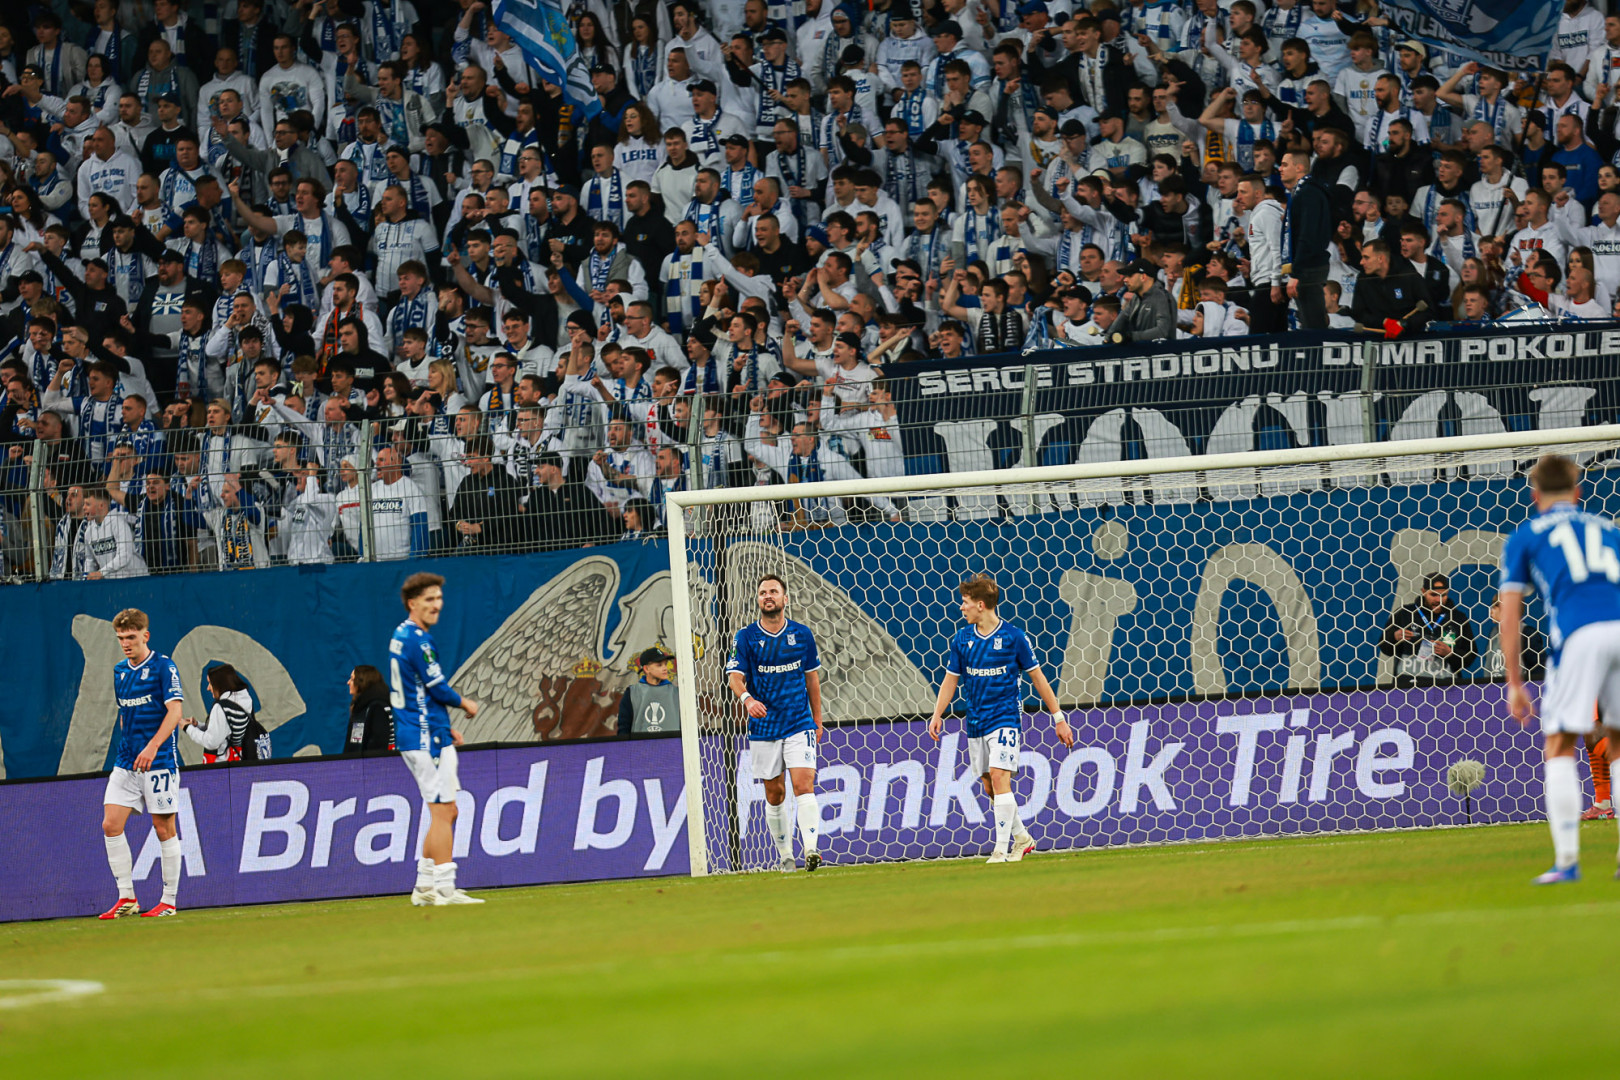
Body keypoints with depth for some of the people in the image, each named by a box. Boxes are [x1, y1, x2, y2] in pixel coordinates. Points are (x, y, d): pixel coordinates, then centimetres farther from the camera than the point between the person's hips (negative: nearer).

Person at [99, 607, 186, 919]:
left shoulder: (164, 667, -7)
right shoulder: (119, 671, 13)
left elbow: (174, 712, -15)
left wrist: (152, 746, -25)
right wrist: (128, 746, 17)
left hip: (159, 761, -7)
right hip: (126, 762, 7)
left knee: (164, 829, -1)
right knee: (111, 825, -4)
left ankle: (169, 901, 6)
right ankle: (126, 899, 1)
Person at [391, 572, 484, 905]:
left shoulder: (402, 635, 16)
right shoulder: (418, 639, -15)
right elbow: (439, 689, -16)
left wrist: (445, 727, 21)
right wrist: (465, 704, 3)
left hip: (416, 735, 10)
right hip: (427, 736, -10)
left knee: (446, 812, 15)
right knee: (442, 812, -9)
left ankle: (425, 886, 16)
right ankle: (445, 889, -10)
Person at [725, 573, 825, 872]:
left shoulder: (802, 634, 3)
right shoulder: (746, 637, -2)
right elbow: (735, 676, -12)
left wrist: (817, 721, 15)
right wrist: (747, 698, -34)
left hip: (799, 724, 0)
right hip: (764, 728, 1)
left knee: (803, 786, -15)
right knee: (774, 794, 7)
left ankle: (811, 849, -26)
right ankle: (784, 856, 20)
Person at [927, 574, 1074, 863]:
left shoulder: (1013, 636, -6)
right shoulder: (961, 640, 5)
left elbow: (1037, 677, 1)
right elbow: (950, 679, 13)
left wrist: (1059, 718, 2)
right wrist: (937, 715, 0)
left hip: (1005, 717, -5)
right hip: (976, 721, 5)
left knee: (999, 776, -18)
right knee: (990, 788, 8)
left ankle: (1002, 849, -16)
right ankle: (1021, 837, 27)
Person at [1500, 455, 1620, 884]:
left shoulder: (1524, 537, 20)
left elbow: (1509, 617, 15)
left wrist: (1515, 684, 18)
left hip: (1580, 635, -3)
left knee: (1559, 748, 5)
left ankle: (1567, 859, -4)